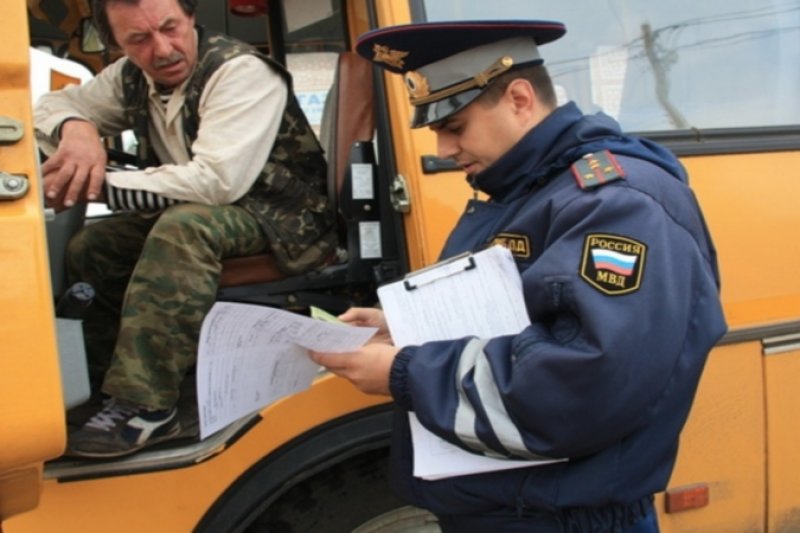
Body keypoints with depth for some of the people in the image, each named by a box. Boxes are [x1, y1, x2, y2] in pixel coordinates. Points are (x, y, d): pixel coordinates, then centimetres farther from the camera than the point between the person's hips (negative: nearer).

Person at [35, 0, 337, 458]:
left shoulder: (241, 72, -21)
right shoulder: (133, 78, 1)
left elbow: (216, 180, -31)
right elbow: (53, 105, 13)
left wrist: (101, 185, -26)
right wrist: (76, 128, -13)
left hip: (282, 220, -7)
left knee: (183, 228, -35)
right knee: (89, 248, -7)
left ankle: (144, 404, -33)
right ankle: (104, 381, 3)